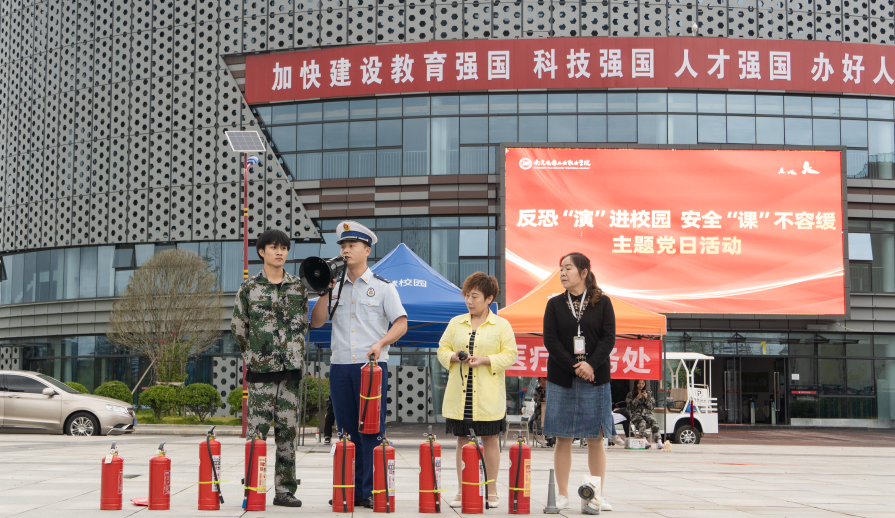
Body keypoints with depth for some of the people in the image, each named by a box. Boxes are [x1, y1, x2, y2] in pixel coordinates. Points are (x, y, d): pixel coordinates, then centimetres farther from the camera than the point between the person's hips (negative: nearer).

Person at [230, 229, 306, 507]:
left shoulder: (298, 287, 11)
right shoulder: (249, 288, 4)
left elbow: (303, 325, 15)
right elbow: (238, 328, 8)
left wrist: (293, 353, 9)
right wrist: (255, 354, 8)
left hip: (291, 369, 3)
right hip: (261, 371, -2)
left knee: (288, 430, 4)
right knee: (257, 428, -5)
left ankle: (285, 490, 9)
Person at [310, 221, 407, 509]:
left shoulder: (382, 287, 7)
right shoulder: (335, 287, 16)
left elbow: (401, 324, 2)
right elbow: (317, 322, 9)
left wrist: (380, 343, -14)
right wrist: (327, 290, 0)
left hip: (372, 365, -4)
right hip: (339, 366, 4)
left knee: (372, 429, -6)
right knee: (347, 430, 5)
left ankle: (371, 491, -3)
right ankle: (351, 491, 10)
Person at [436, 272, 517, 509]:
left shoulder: (502, 325, 2)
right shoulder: (456, 323, 12)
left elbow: (510, 354, -4)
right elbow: (442, 349, 12)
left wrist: (485, 360, -17)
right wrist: (455, 357, -10)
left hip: (487, 396, -3)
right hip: (460, 394, 3)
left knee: (490, 438, 2)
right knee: (462, 439, 5)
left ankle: (492, 492, 11)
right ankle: (461, 491, 11)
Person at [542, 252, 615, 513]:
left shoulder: (602, 303, 5)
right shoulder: (555, 304, 7)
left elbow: (609, 338, -1)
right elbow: (550, 340, -1)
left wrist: (591, 364, -16)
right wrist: (575, 367, -12)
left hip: (595, 378, -1)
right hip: (561, 379, 1)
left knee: (595, 438, 1)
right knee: (563, 438, 1)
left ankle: (597, 495, 8)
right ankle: (562, 495, 8)